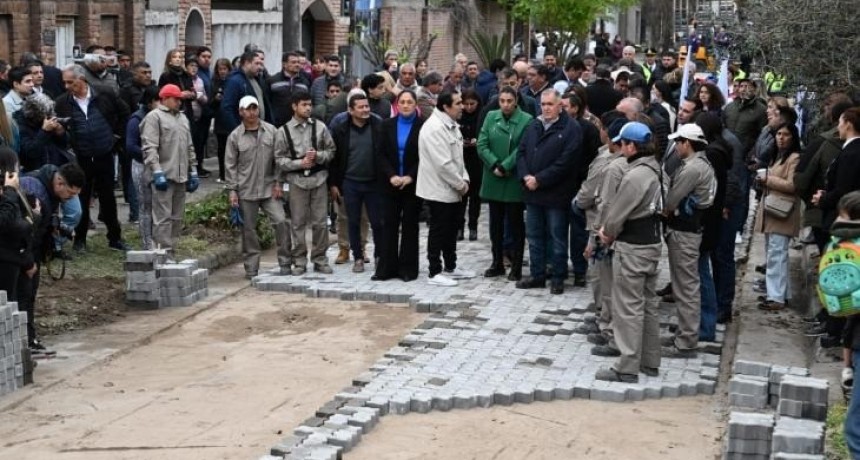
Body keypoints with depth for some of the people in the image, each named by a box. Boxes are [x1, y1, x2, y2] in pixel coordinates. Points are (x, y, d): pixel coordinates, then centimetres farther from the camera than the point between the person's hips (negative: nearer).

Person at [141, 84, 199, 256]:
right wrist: (157, 172, -19)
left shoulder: (182, 118, 21)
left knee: (177, 217, 8)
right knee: (163, 217, -9)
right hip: (163, 176, -8)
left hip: (180, 176, 8)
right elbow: (150, 148, -12)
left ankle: (171, 251, 14)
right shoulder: (154, 117, -4)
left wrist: (192, 172, 19)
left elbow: (189, 147, 25)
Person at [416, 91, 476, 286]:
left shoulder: (451, 125, 10)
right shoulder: (434, 128, -22)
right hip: (439, 190, -9)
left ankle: (450, 268, 28)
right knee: (438, 231, -1)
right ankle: (435, 273, 8)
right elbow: (443, 164, -25)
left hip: (452, 189, 9)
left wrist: (464, 179, 3)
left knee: (451, 230, 17)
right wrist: (460, 184, -16)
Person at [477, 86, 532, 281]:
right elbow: (482, 145, 0)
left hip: (514, 181, -4)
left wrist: (505, 166, -17)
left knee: (515, 223, 3)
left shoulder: (526, 120, -8)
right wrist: (494, 166, -12)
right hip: (493, 180, 4)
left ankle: (516, 266, 11)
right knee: (496, 223, 12)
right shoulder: (491, 117, 5)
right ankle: (497, 263, 22)